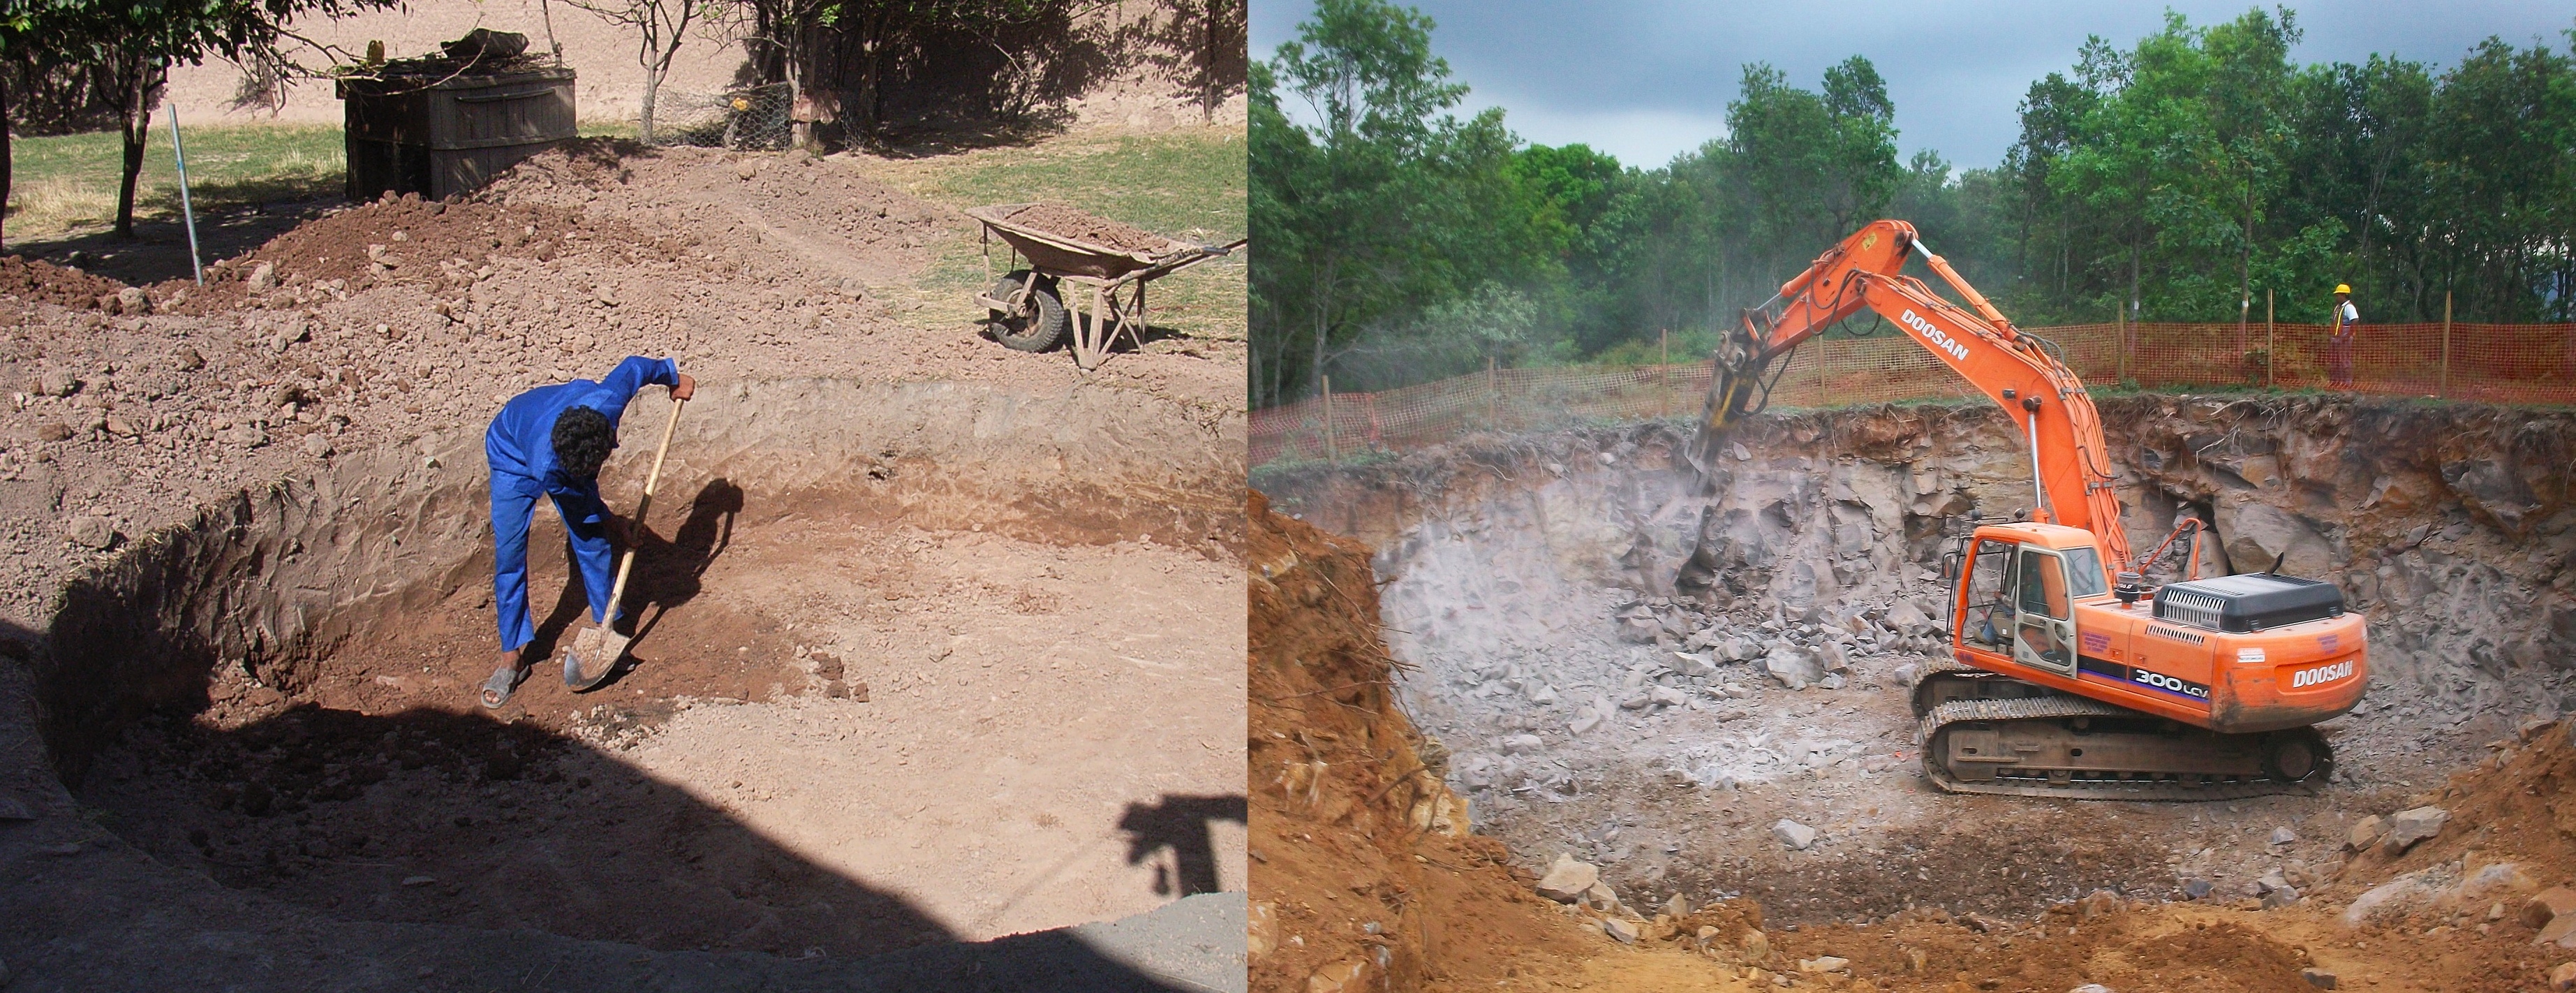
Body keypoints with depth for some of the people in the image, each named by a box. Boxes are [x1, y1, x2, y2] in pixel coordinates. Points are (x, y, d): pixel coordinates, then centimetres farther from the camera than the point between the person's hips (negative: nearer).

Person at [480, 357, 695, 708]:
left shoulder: (607, 400, -40)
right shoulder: (547, 468, -44)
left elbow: (633, 366, -17)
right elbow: (580, 495, -21)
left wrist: (672, 376, 2)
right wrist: (611, 522, -3)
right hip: (513, 454, -4)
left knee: (592, 541, 0)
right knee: (509, 555, -10)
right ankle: (512, 658, -1)